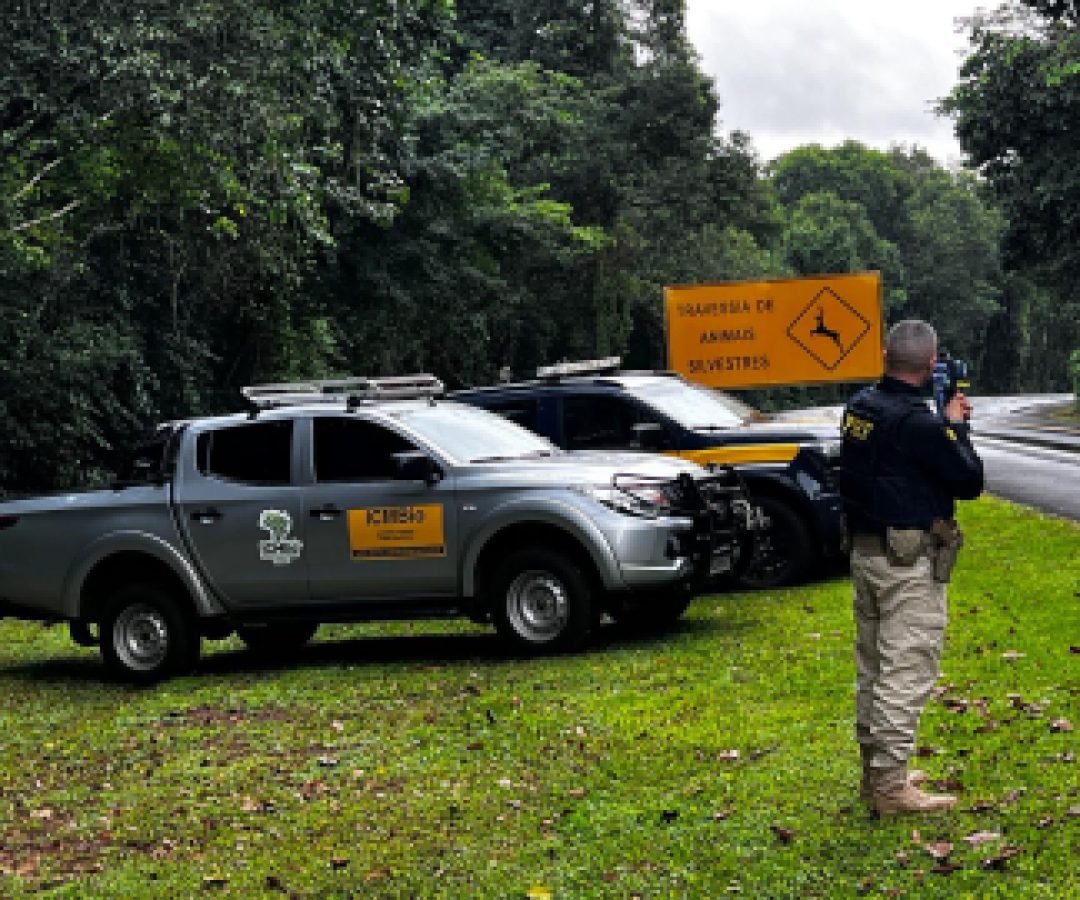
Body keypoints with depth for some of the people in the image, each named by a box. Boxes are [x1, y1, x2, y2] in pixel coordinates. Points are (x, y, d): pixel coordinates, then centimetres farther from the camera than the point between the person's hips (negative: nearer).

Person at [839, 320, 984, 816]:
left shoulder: (859, 406, 4)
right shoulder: (919, 423, -21)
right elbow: (970, 481, -12)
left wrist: (947, 423, 11)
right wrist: (956, 425, 1)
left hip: (865, 550, 9)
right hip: (909, 563, -9)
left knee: (872, 668, 16)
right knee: (906, 673, -5)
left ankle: (876, 769, 27)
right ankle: (890, 785, -4)